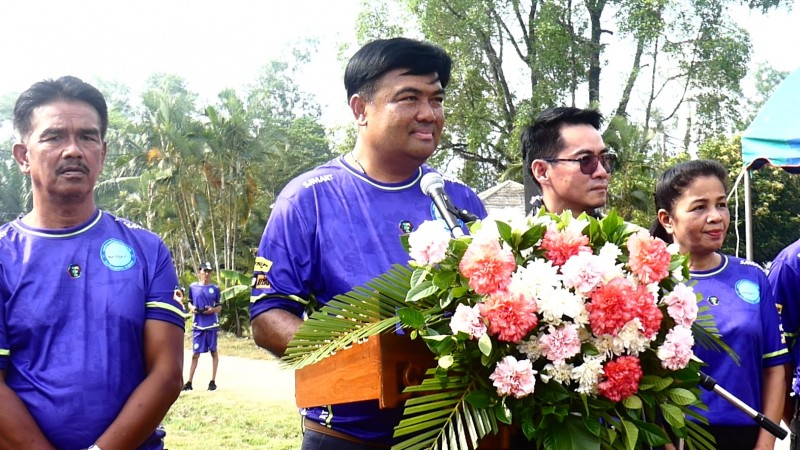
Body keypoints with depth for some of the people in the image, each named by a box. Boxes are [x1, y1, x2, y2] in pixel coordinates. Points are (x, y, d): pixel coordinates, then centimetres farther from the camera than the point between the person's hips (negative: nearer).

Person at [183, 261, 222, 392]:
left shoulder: (215, 288, 2)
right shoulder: (193, 287, 5)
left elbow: (219, 307, 6)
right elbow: (190, 302, 16)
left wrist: (213, 310, -13)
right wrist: (191, 308, -5)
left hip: (212, 324, -1)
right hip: (198, 325, 1)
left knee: (213, 351, 6)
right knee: (195, 353, 2)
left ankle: (213, 381, 13)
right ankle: (189, 382, 6)